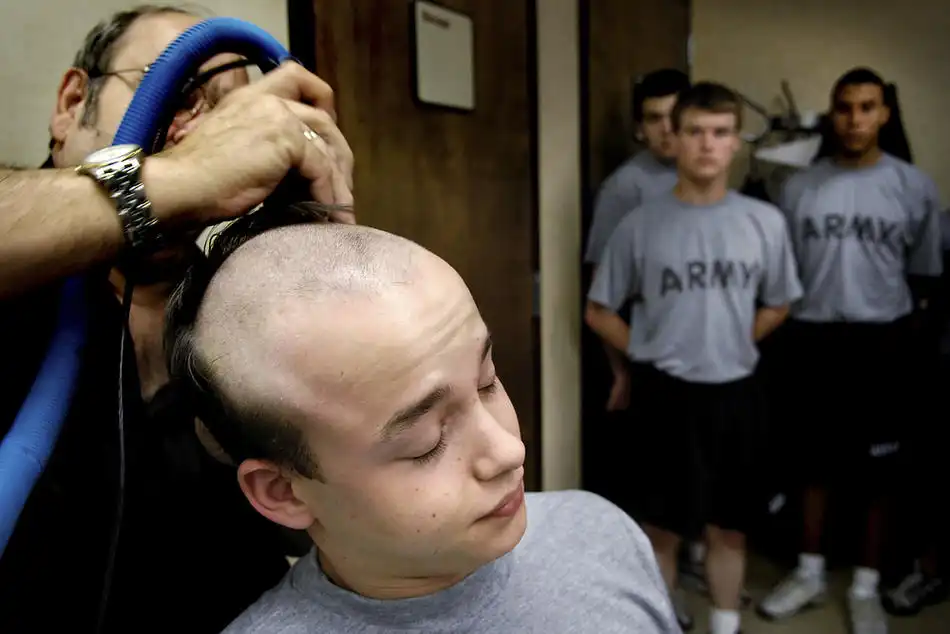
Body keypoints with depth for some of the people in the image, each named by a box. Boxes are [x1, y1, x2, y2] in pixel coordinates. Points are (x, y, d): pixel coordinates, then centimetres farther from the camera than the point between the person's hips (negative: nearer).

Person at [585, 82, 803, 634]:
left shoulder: (765, 222, -2)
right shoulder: (641, 225, -7)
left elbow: (778, 304, 12)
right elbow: (600, 311, 2)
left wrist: (730, 345, 4)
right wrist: (650, 356, -1)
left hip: (734, 393, 2)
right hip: (664, 394, -2)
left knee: (729, 527, 15)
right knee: (661, 528, 9)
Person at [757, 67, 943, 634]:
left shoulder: (914, 186, -3)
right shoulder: (800, 187, 0)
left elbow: (924, 275, 5)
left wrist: (887, 315, 5)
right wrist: (804, 317, 3)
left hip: (883, 342, -1)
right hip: (815, 339, 2)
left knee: (878, 467, 8)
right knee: (816, 460, 13)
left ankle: (867, 587, 25)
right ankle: (811, 574, 29)